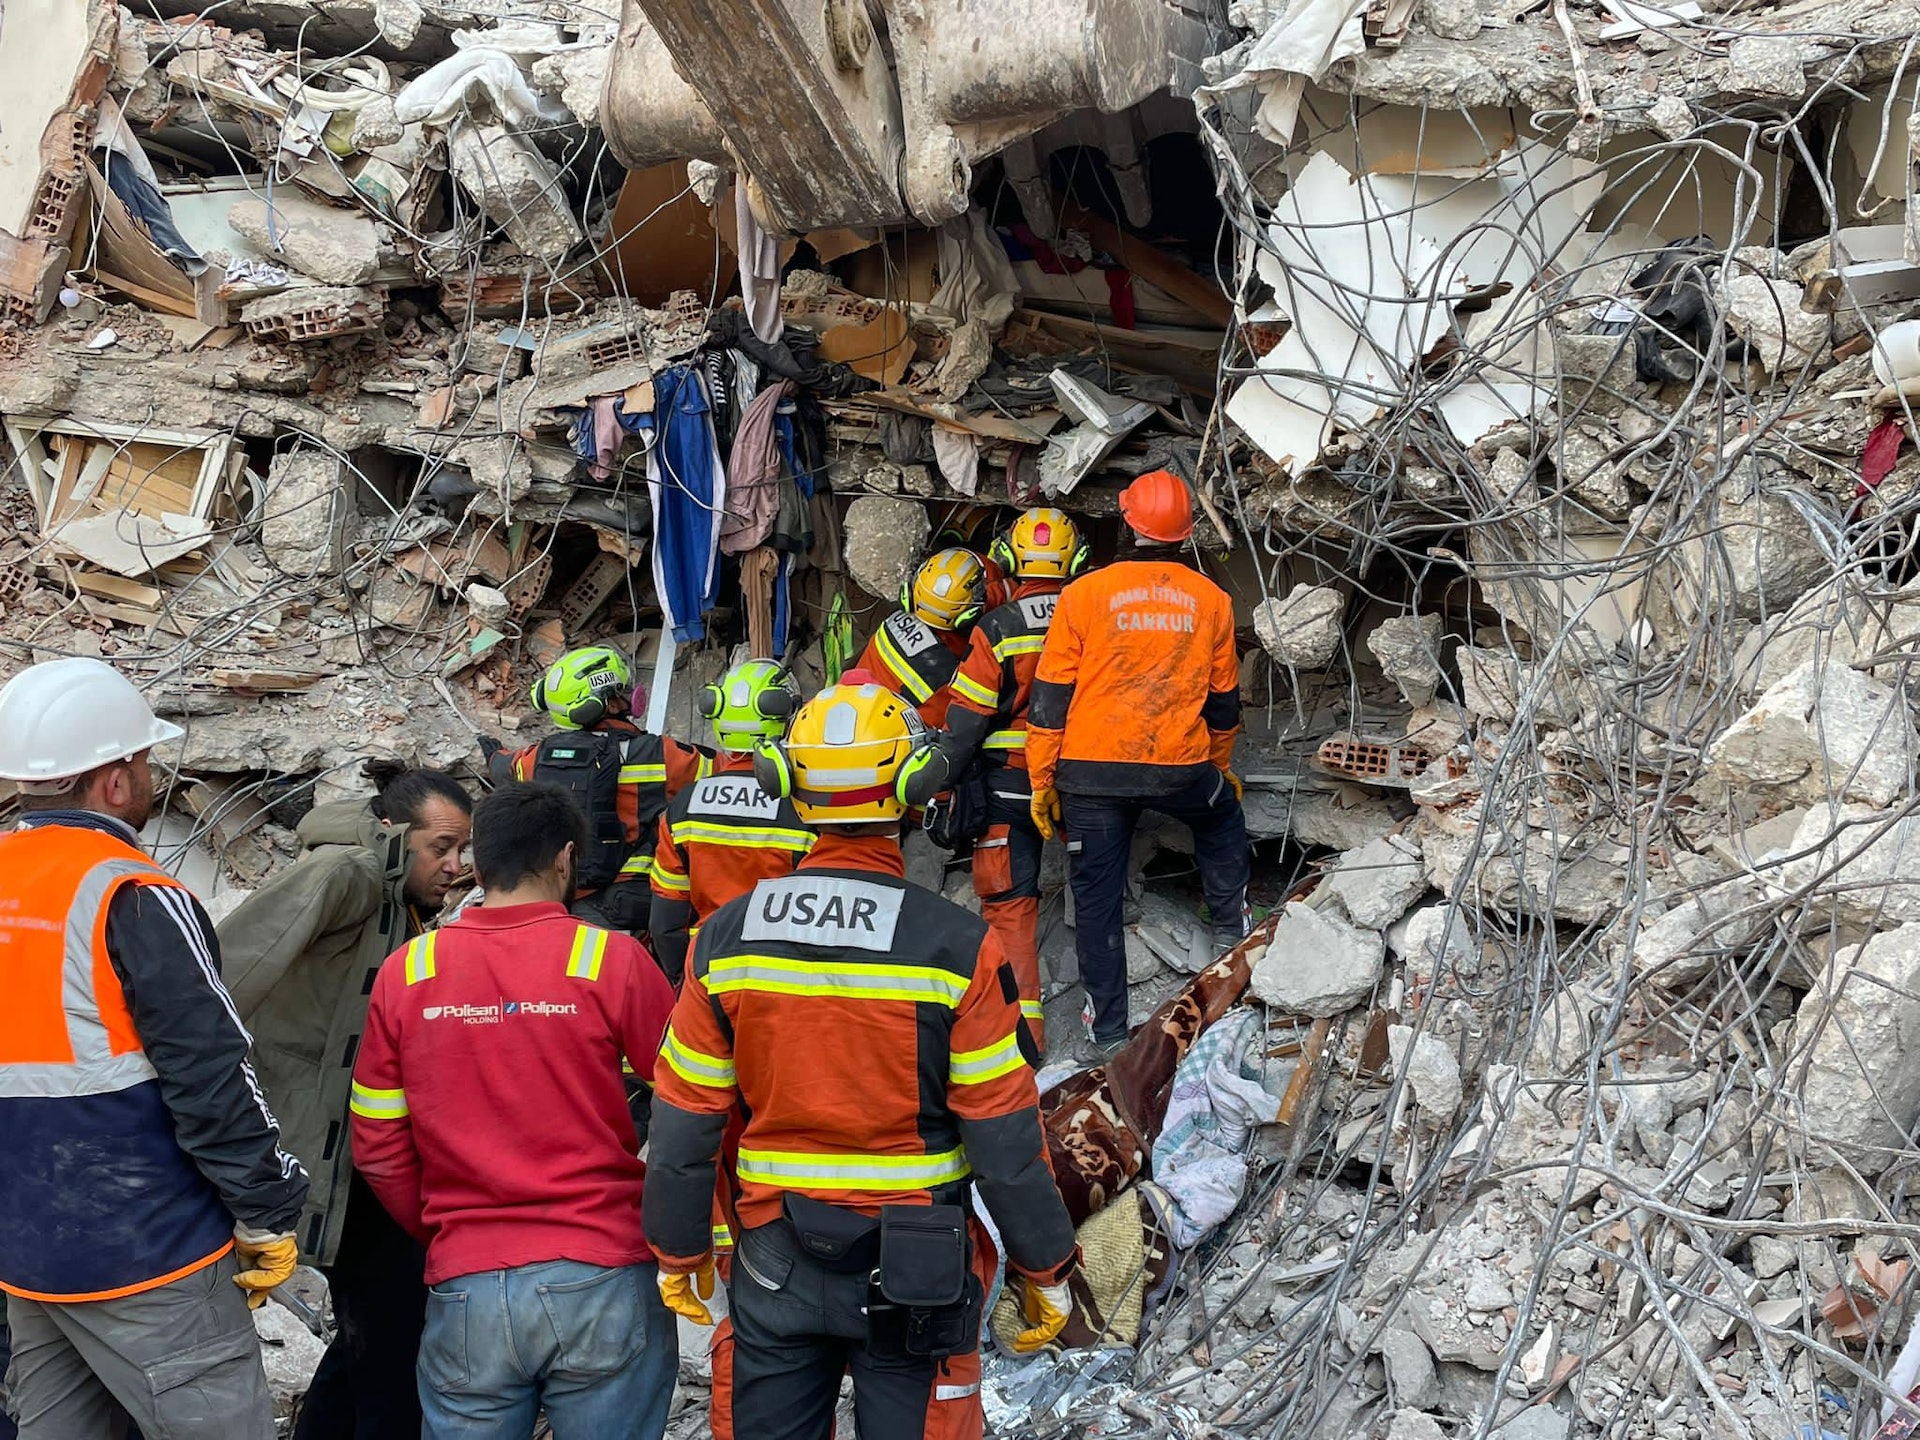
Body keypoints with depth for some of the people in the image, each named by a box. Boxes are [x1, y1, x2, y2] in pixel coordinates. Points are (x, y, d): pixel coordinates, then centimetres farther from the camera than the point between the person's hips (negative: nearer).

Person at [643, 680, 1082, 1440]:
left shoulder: (725, 937, -7)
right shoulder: (958, 947, -16)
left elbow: (683, 1126, -2)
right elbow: (1005, 1140, -12)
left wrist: (678, 1253, 12)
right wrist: (1044, 1269, 2)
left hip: (776, 1264, 2)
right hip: (915, 1265, -2)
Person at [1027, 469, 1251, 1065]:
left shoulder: (1085, 593, -4)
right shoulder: (1211, 599, 3)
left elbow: (1050, 696, -4)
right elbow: (1223, 698, 14)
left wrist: (1041, 780, 4)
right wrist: (1220, 767, 30)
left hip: (1091, 774, -1)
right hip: (1181, 769, 1)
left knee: (1096, 899, 7)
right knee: (1222, 818, 34)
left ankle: (1109, 1032, 10)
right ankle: (1230, 924, 35)